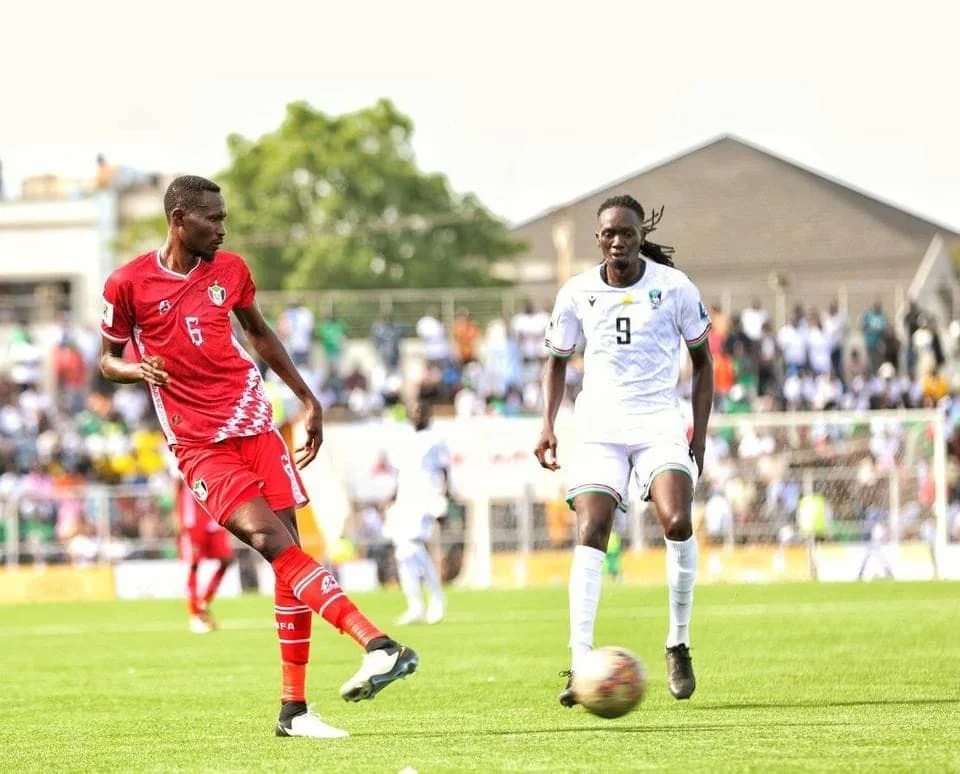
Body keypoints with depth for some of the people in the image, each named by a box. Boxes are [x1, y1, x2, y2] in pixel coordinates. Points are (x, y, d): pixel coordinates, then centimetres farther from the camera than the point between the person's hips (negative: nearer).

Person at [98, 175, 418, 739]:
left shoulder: (230, 270, 7)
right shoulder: (128, 285, -5)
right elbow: (108, 360, 7)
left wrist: (308, 400, 24)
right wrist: (138, 369, -17)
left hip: (254, 423, 4)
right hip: (198, 444, -4)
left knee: (288, 557, -3)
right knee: (270, 538, -23)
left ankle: (294, 709, 2)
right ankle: (377, 644, -35)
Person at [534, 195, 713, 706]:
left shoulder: (674, 287, -1)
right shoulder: (577, 293, 3)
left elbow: (701, 361, 8)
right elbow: (558, 359, 18)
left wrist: (699, 435, 1)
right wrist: (548, 424, 5)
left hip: (660, 421, -1)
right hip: (598, 425, 1)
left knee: (678, 523, -21)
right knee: (590, 534, -15)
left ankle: (679, 644, -2)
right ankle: (581, 662, -20)